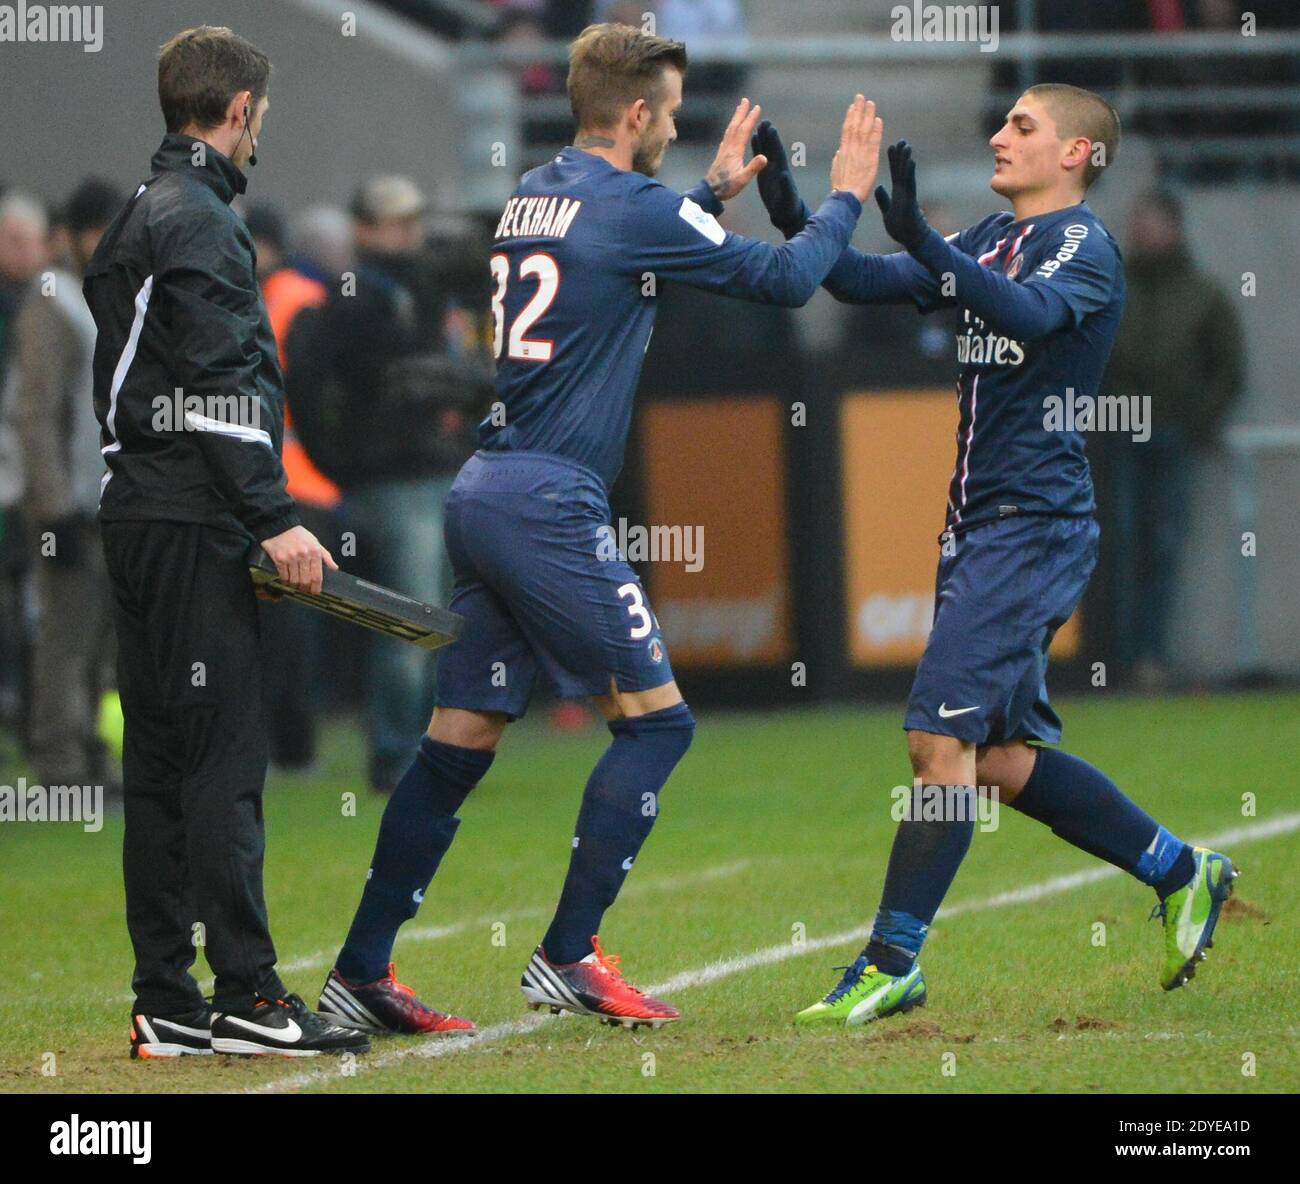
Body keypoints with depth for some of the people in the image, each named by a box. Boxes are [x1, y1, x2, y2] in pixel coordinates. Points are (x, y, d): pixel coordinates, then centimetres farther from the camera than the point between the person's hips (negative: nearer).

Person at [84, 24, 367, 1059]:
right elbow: (219, 386, -18)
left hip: (142, 517, 10)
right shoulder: (199, 222, -11)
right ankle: (245, 998, -9)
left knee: (162, 761, 9)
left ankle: (167, 1007, 10)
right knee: (223, 757, -9)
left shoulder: (142, 216, 20)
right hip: (193, 526, -10)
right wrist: (275, 518, -19)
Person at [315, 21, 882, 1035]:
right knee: (656, 717, 0)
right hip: (549, 504, -8)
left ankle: (361, 971, 6)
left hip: (485, 493, 8)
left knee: (461, 739, 9)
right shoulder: (633, 207, -9)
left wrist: (714, 192, 36)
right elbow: (785, 278, -5)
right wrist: (845, 196, 11)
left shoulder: (535, 195, 15)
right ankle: (569, 958, -4)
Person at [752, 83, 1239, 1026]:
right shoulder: (992, 239, 16)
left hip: (1035, 524, -9)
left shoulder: (1083, 244, -9)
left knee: (941, 736, -13)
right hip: (979, 523, 9)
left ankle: (894, 962, -10)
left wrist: (921, 240, -44)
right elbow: (872, 283, 13)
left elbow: (1029, 311, -30)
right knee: (1002, 755, 11)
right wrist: (795, 220, -4)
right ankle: (1181, 872, 25)